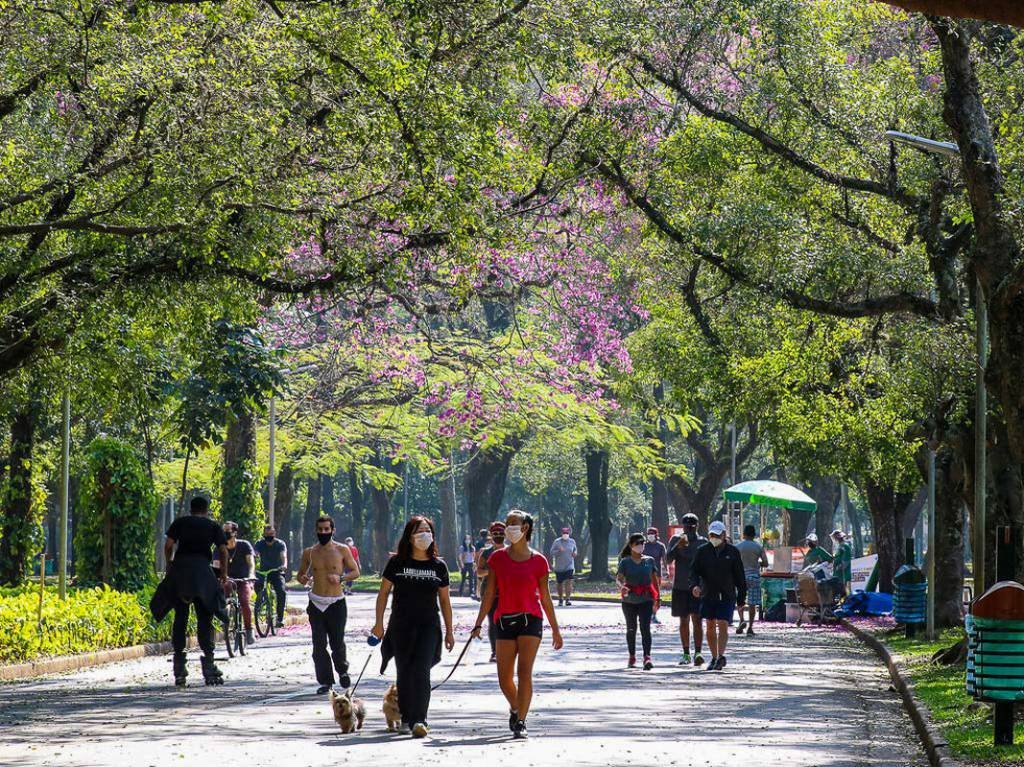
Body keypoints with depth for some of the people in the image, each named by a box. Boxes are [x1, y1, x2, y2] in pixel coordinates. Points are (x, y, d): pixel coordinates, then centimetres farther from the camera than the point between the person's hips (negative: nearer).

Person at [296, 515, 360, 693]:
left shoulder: (342, 550, 1)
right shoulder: (309, 552, 7)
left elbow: (356, 572, 7)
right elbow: (300, 574, 16)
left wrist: (341, 578, -12)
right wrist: (303, 579, -8)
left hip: (336, 603, -2)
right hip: (316, 604, 2)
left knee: (337, 643, -3)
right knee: (319, 645, -3)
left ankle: (342, 670, 25)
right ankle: (325, 681, 5)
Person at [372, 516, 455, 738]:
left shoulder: (438, 566, 5)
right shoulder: (397, 563, 2)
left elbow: (444, 600, 11)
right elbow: (383, 592, 6)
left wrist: (449, 631, 11)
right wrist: (379, 623, 1)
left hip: (429, 625, -1)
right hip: (401, 626, 1)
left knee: (422, 670, -14)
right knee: (404, 672, 6)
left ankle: (419, 720, -18)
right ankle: (406, 718, 19)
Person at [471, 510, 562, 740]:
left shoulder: (537, 561, 1)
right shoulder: (498, 558, 6)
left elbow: (545, 597, 8)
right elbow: (490, 593, 7)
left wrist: (555, 629, 10)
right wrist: (479, 624, 2)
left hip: (530, 619, -2)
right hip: (505, 620, 3)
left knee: (524, 672, -14)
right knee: (505, 678, 5)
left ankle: (520, 722, -10)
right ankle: (515, 709, 33)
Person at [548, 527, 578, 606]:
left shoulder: (572, 542, 5)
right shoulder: (557, 542, -4)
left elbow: (575, 550, 22)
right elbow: (552, 553, -6)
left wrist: (575, 553, -1)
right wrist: (559, 551, -24)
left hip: (569, 566, 0)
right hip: (559, 567, 0)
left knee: (568, 582, -16)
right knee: (559, 583, 8)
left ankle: (568, 599, -17)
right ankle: (560, 599, 25)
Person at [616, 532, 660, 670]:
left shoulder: (649, 560, 6)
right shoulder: (625, 562, -1)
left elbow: (655, 578, 13)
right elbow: (619, 578, -12)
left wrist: (657, 596, 12)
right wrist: (621, 586, -34)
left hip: (646, 599, 0)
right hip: (629, 599, 0)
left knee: (645, 627, -14)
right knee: (631, 629, 12)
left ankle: (647, 657, -23)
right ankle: (632, 657, 26)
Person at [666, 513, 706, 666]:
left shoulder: (703, 542, 4)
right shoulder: (676, 541, 4)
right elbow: (668, 560, -9)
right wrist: (678, 547, -25)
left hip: (698, 587, -2)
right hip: (680, 587, 2)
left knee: (697, 619, -12)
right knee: (684, 621, 8)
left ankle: (698, 653, -19)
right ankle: (686, 654, 16)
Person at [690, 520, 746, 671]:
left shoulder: (732, 551, 2)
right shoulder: (702, 551, 5)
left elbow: (740, 576, 5)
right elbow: (694, 570, 1)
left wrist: (741, 598, 3)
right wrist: (695, 584, -20)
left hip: (727, 596, -2)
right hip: (708, 595, 2)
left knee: (723, 625, -14)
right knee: (710, 627, 7)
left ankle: (721, 656, -21)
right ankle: (714, 658, 17)